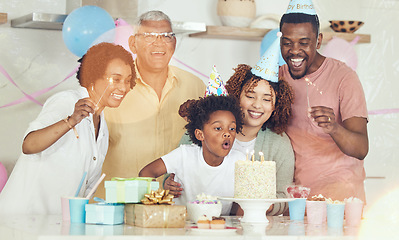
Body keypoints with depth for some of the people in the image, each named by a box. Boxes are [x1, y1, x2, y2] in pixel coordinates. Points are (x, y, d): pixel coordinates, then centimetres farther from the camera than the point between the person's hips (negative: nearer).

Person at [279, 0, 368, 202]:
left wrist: (334, 128, -36)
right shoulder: (278, 76, 8)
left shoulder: (344, 77, -7)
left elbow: (361, 150, -14)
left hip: (338, 187, -4)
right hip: (292, 191, 5)